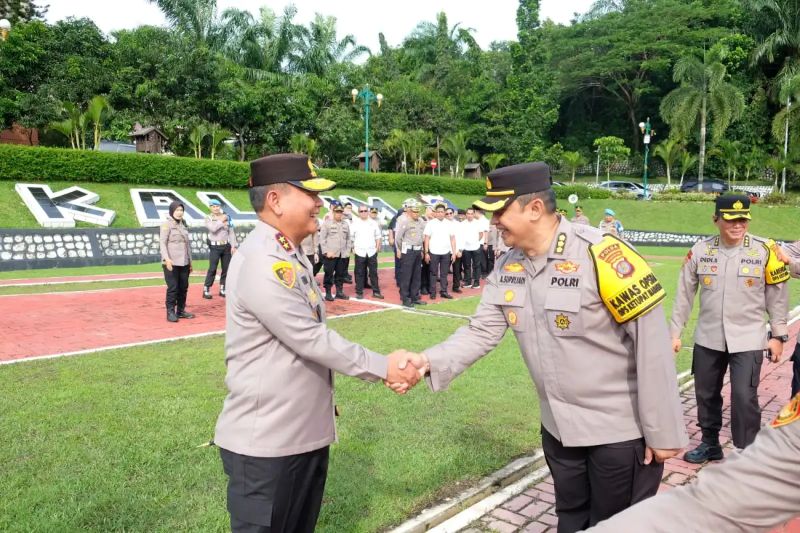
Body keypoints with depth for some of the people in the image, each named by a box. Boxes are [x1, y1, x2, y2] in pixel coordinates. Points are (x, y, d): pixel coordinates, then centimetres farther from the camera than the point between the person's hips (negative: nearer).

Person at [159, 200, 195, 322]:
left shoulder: (183, 225, 16)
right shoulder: (167, 225, -4)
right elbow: (162, 243, -11)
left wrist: (190, 261, 18)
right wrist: (166, 258, -24)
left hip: (184, 263, 7)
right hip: (171, 263, -6)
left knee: (183, 288, 9)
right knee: (172, 288, -7)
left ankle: (181, 310, 20)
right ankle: (170, 312, 1)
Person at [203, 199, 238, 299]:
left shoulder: (226, 217, 8)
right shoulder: (208, 218, 1)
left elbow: (231, 232, 7)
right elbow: (213, 229, -18)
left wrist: (233, 246, 1)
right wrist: (221, 220, -9)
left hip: (226, 246, 3)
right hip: (215, 247, -3)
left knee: (226, 268, 6)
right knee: (212, 269, -7)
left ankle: (223, 289, 16)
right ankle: (206, 290, -1)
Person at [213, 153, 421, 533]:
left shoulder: (290, 255, 8)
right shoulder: (262, 263, -24)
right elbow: (312, 340, -23)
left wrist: (322, 400, 15)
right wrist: (382, 367, -14)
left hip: (306, 430, 9)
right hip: (266, 441, -9)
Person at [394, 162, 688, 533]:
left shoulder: (601, 255, -26)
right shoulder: (508, 266, -4)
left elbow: (652, 343, -22)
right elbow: (482, 332, -2)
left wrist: (663, 432, -16)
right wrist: (431, 362, -19)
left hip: (621, 429, -6)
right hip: (559, 427, 6)